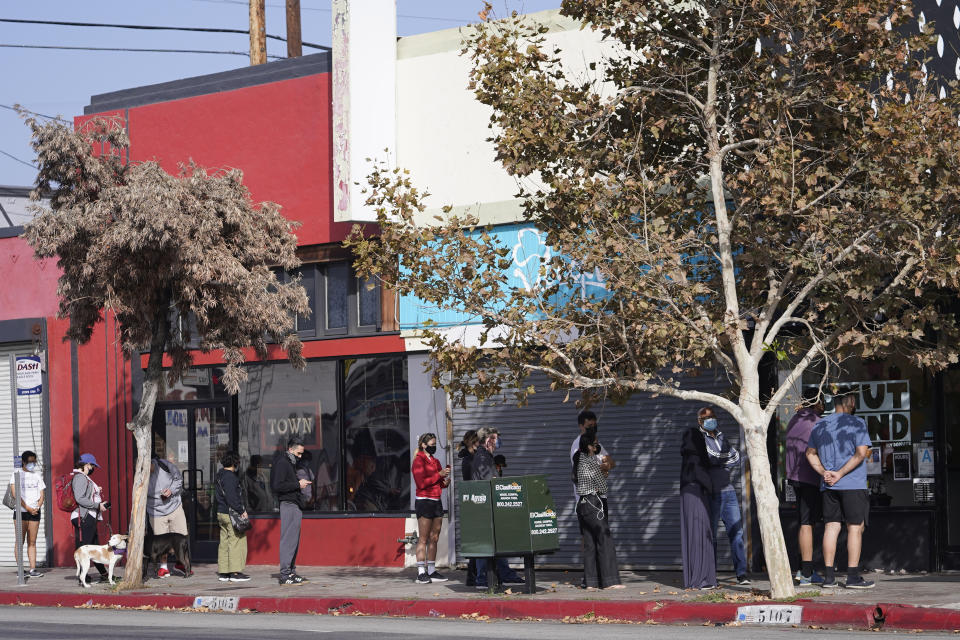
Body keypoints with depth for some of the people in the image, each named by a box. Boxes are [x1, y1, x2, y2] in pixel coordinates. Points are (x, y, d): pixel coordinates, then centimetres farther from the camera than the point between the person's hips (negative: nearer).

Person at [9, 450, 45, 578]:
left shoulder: (37, 476, 15)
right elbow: (16, 494, -8)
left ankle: (33, 569, 2)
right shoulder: (16, 474, 1)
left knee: (32, 542, 3)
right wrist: (28, 508, -14)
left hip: (35, 512, 4)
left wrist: (37, 507, -7)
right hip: (21, 511, -4)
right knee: (20, 541, -5)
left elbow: (41, 495, 12)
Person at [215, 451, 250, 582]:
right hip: (231, 513, -10)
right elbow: (231, 497, -21)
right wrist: (242, 510, -15)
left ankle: (223, 572, 14)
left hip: (221, 512, 10)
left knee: (224, 542, 12)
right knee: (236, 541, -6)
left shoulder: (220, 475, 15)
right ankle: (235, 572, -7)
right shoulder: (230, 477, -15)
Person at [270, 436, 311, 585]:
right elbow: (277, 486, -19)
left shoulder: (290, 463, 21)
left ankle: (291, 571, 15)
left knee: (294, 540, 11)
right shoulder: (281, 463, -10)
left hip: (296, 505, 10)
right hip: (288, 505, -10)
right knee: (288, 539, -11)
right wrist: (298, 484, -15)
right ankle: (285, 575, -12)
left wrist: (300, 482, 12)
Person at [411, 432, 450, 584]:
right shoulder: (419, 461, -5)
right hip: (424, 501, -8)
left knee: (434, 538, 7)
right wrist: (439, 475, -14)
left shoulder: (436, 462, 19)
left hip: (437, 502, 8)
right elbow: (421, 483, -15)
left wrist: (445, 482, 1)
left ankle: (432, 571, 10)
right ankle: (421, 573, -9)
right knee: (423, 538, -8)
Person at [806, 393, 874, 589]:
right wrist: (840, 474, -12)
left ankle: (828, 576, 4)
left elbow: (810, 453, 16)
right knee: (855, 527, -1)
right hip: (853, 485, -5)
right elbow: (861, 453, -14)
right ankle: (853, 576, -4)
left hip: (828, 486, 5)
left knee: (831, 527, 6)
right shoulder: (857, 424, -6)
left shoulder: (820, 426, 12)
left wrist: (824, 473, 3)